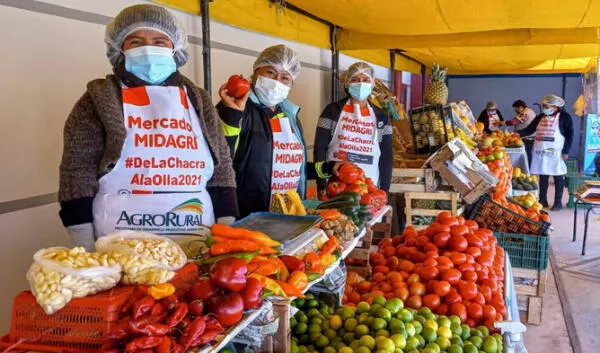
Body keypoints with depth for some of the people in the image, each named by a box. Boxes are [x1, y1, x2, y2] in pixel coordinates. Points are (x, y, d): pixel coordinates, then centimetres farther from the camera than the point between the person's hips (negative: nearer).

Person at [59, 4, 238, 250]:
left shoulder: (199, 102, 8)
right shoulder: (99, 101, -1)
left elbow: (221, 171, 8)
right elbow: (78, 177, -4)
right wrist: (86, 256, -8)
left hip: (196, 244, 3)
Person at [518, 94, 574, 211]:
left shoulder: (564, 116, -3)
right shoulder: (540, 117, 10)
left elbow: (569, 135, -5)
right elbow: (529, 130, 9)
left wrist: (565, 151, -10)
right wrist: (518, 133, -10)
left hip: (556, 152, -4)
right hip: (541, 151, 4)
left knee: (558, 177, 3)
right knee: (542, 176, 8)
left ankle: (558, 202, 10)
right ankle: (542, 200, 17)